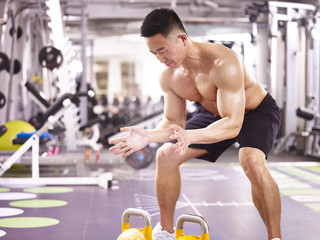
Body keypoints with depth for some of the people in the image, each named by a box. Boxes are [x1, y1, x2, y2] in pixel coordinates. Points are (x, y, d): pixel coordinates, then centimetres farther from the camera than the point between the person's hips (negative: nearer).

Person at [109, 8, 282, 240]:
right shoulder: (169, 77, -16)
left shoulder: (224, 63, -38)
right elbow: (174, 122, -6)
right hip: (214, 114, 7)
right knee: (166, 155, -3)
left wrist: (192, 136, -56)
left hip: (256, 111, -7)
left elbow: (233, 124, -40)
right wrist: (148, 136, -27)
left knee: (252, 161, -35)